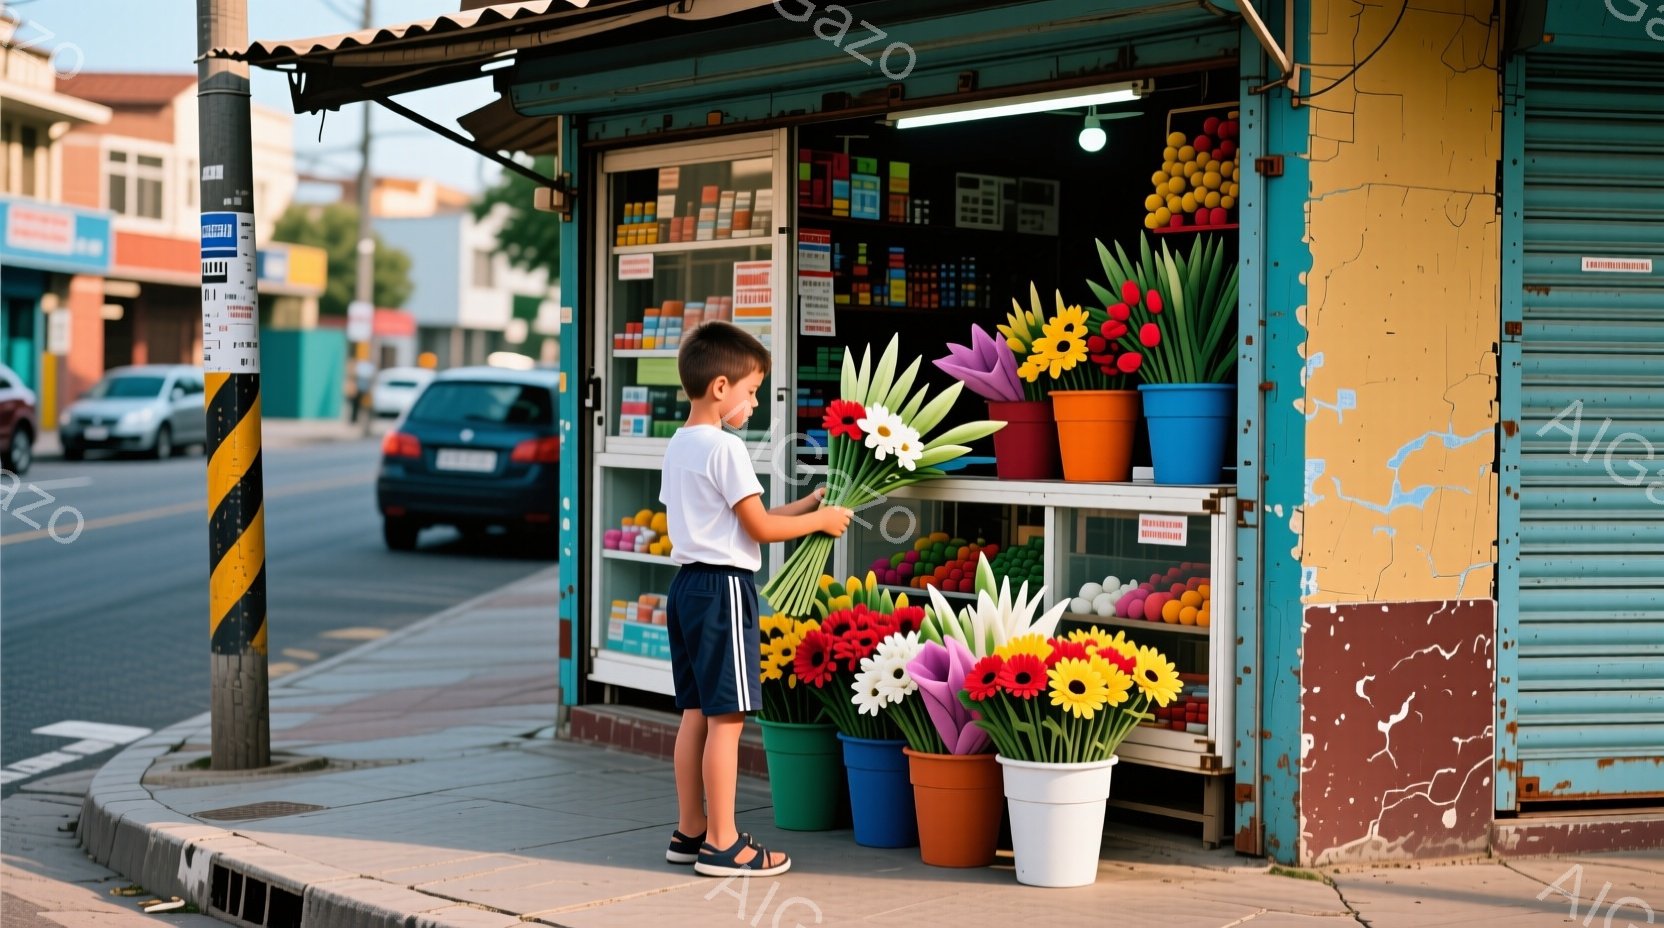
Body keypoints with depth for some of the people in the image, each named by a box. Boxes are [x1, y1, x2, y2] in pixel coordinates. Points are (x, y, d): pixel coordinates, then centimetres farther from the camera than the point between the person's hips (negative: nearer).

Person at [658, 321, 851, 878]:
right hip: (723, 587, -10)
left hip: (687, 584, 10)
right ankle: (722, 845, -4)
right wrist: (820, 520, 1)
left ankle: (690, 832, 20)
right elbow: (760, 528, -13)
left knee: (695, 714, 14)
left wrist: (800, 507, 18)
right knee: (727, 718, -6)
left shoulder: (678, 446, 14)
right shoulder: (726, 448, -14)